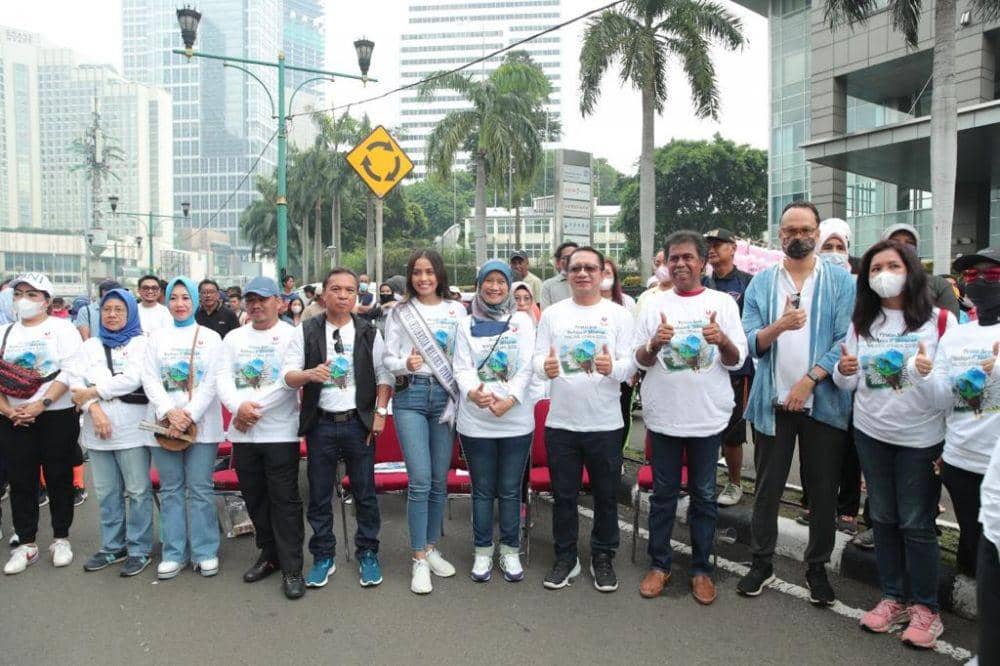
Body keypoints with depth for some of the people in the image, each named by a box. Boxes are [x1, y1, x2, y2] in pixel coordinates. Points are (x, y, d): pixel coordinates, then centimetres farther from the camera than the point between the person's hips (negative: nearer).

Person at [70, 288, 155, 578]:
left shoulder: (141, 343, 3)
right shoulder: (90, 346, 16)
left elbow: (132, 379, -11)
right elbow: (77, 382, 3)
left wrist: (93, 392, -9)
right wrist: (95, 409, -12)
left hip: (132, 429, -4)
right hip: (98, 430, 4)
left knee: (138, 491, -1)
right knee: (106, 492, 11)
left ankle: (139, 549, 8)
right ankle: (112, 547, 23)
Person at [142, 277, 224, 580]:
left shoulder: (210, 337, 4)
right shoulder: (157, 338, 11)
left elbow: (212, 382, -5)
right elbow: (150, 379, 1)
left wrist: (190, 415, -15)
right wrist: (169, 413, -14)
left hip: (201, 424, -2)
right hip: (165, 424, 3)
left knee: (200, 489, 0)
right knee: (170, 490, 7)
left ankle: (205, 551, 10)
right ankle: (174, 553, 15)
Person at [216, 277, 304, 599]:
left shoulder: (291, 335, -3)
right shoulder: (234, 338, 12)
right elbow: (223, 377, 2)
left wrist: (254, 409, -14)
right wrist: (238, 406, -17)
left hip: (280, 432, -5)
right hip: (243, 433, 5)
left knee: (285, 500, -3)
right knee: (255, 498, 14)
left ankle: (292, 568, 4)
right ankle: (269, 554, 29)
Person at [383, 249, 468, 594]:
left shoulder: (457, 310, 8)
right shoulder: (400, 312, 5)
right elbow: (388, 359, 3)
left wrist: (459, 397, -3)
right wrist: (405, 364, -18)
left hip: (445, 395, 2)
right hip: (410, 396, -2)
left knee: (440, 481, 8)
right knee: (420, 481, -7)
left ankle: (431, 548, 25)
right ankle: (419, 560, 5)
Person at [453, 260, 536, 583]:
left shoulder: (522, 321, 5)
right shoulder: (467, 324, 7)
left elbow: (527, 367, -3)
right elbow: (462, 368, -1)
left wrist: (509, 400, -18)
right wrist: (473, 393, -23)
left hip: (516, 420, 0)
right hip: (475, 422, 1)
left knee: (510, 490, 9)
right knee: (482, 491, 10)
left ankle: (510, 552, 23)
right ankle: (482, 552, 24)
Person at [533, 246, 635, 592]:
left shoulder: (620, 315, 1)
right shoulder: (552, 314, 5)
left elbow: (630, 364, -5)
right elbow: (538, 357, 2)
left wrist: (613, 367, -27)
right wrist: (545, 366, -22)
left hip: (605, 422, -1)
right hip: (561, 421, 1)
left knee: (606, 495, 11)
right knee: (563, 495, 11)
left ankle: (603, 558, 28)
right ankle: (565, 558, 27)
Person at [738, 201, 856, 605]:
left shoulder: (841, 282, 1)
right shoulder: (761, 283, 5)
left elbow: (845, 341, -6)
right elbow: (750, 341, -3)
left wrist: (810, 379, -15)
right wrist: (778, 326, -23)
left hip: (825, 402, -1)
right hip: (772, 402, 1)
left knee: (823, 490, 8)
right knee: (767, 488, 9)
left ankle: (817, 568, 25)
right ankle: (761, 563, 23)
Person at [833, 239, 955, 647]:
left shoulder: (939, 320, -6)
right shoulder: (862, 322, 5)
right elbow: (847, 383, 7)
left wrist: (933, 372, -27)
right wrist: (844, 371, -16)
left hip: (921, 437, -4)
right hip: (871, 433, 4)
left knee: (916, 524, 3)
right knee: (883, 518, 13)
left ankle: (925, 608, 19)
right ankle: (893, 598, 28)